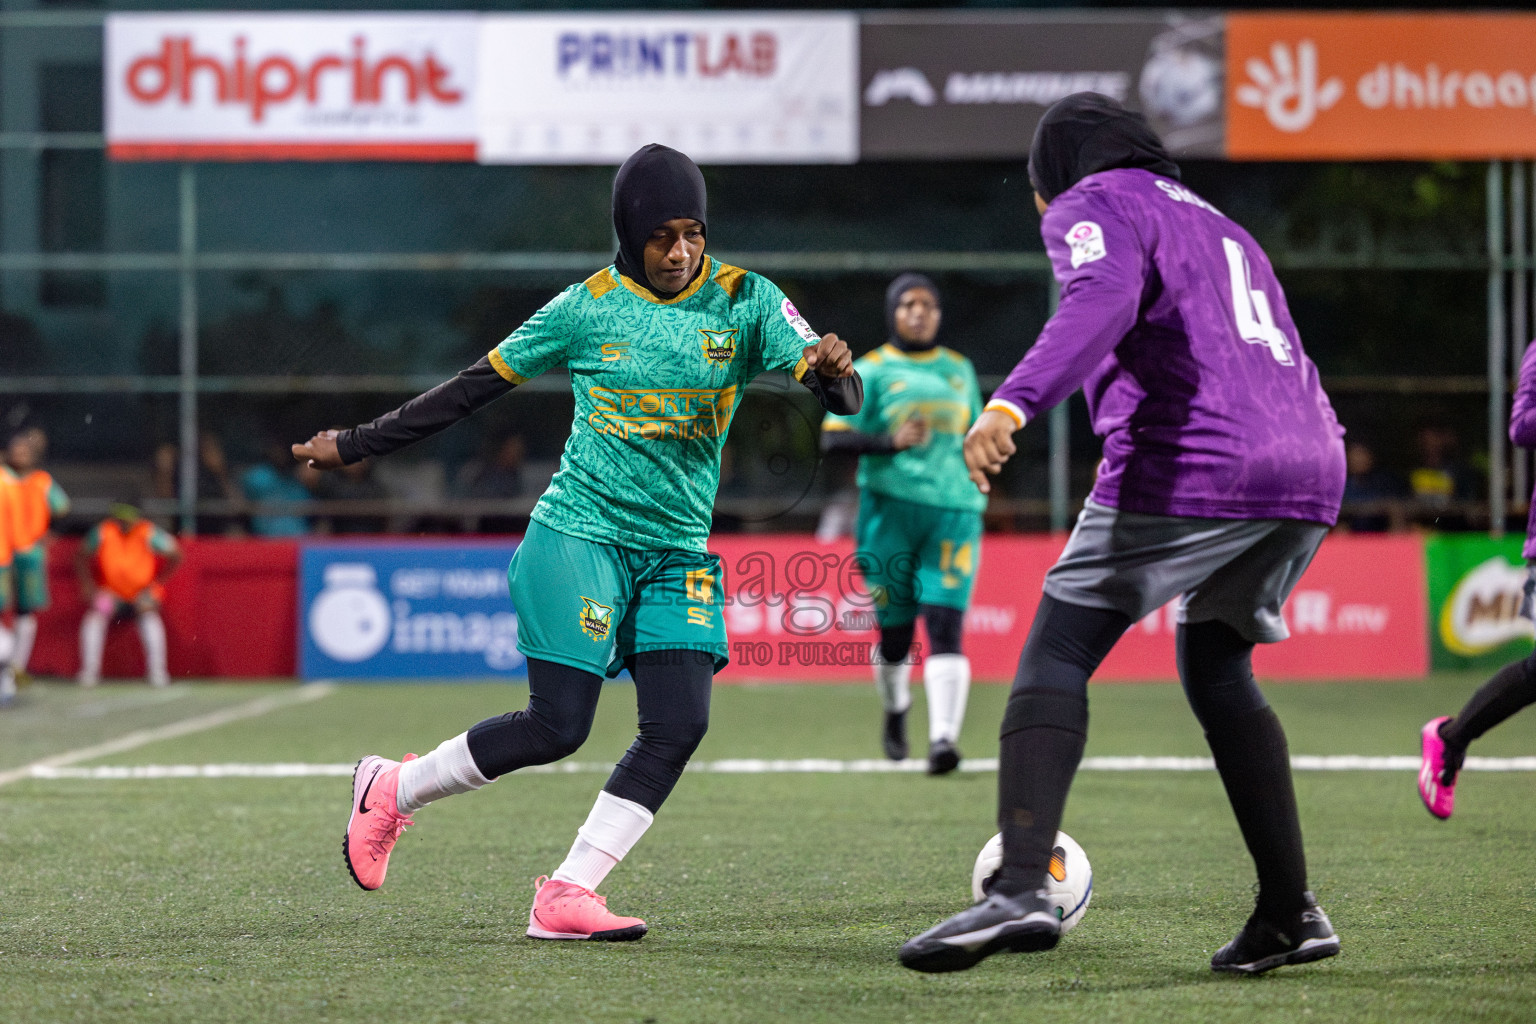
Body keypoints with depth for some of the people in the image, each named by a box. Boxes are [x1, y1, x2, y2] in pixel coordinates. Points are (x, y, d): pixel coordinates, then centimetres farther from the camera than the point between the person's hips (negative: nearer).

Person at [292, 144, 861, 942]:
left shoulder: (745, 302, 1)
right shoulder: (587, 307, -3)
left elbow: (842, 396, -8)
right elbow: (476, 387, 7)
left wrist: (831, 370, -34)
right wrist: (356, 447, 9)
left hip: (677, 549, 3)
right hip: (580, 536, -3)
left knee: (680, 724, -13)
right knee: (556, 727, -9)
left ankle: (567, 894, -7)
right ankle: (392, 788, 14)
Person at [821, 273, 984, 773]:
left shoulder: (960, 370, 15)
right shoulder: (871, 370, 3)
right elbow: (833, 438, -5)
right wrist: (889, 441, -20)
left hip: (954, 510, 2)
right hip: (891, 507, -1)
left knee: (945, 625, -15)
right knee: (895, 632, 5)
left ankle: (944, 738, -24)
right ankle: (895, 710, 36)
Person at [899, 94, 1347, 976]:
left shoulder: (1094, 205, 8)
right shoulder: (1220, 227, 34)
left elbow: (1105, 299, -14)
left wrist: (1015, 402, -26)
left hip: (1188, 471, -8)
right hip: (1310, 475, 8)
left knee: (1056, 657, -6)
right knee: (1217, 670, 23)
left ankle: (1020, 888, -25)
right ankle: (1291, 912, 18)